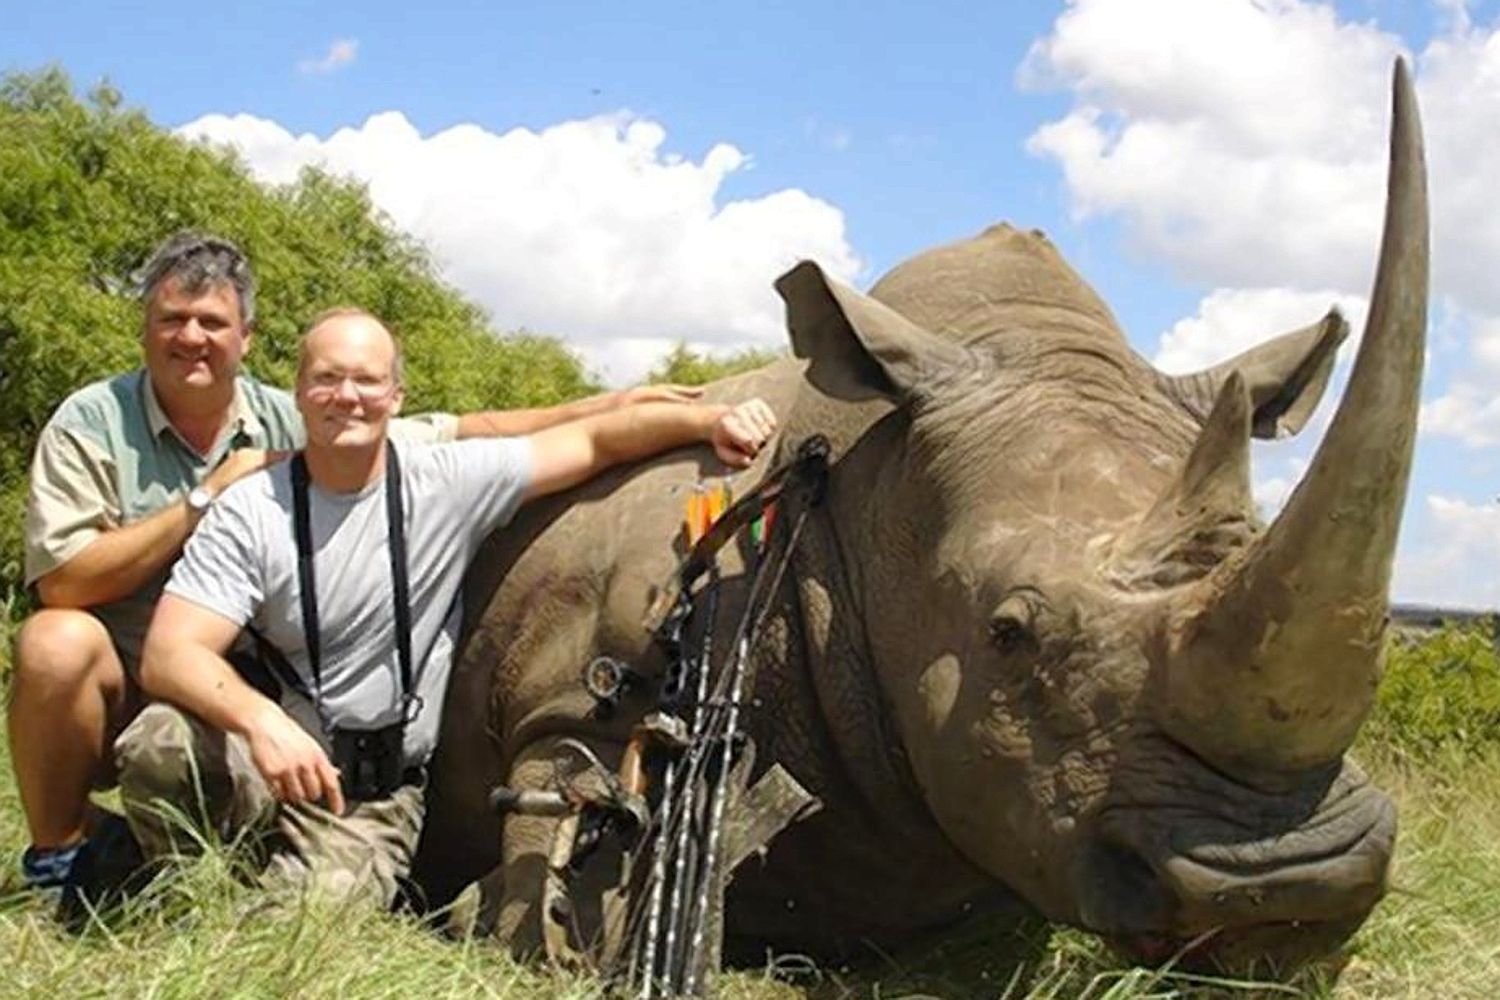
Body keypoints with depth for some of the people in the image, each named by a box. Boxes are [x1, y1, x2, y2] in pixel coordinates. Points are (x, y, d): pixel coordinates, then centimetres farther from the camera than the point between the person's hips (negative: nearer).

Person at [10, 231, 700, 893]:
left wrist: (611, 406, -10)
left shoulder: (293, 426, 0)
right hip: (125, 696, -2)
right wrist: (204, 499, -19)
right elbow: (62, 583, -19)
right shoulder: (91, 425, -7)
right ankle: (59, 855, -11)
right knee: (58, 641, -33)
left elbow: (464, 434, -2)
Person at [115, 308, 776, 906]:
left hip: (374, 800, 0)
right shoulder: (250, 512, -8)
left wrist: (709, 421, -19)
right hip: (267, 757, 0)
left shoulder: (448, 485, -5)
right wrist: (262, 721, -38)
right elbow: (170, 654, -17)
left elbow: (595, 441, -3)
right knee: (158, 745, -33)